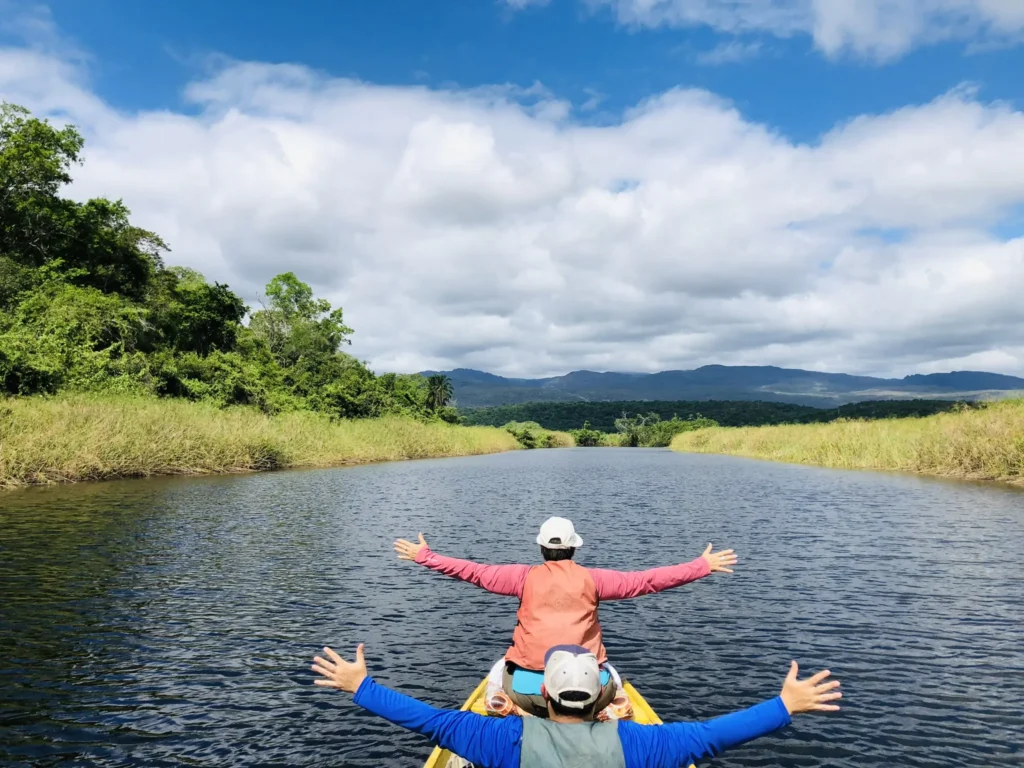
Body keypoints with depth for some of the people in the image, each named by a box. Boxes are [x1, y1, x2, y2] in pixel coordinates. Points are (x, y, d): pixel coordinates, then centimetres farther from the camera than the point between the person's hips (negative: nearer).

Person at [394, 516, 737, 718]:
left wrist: (424, 556, 11)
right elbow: (646, 580, 0)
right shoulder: (592, 578, -1)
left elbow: (474, 571, 2)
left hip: (528, 689, 0)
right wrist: (703, 566, 7)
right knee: (609, 672, 34)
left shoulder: (525, 577, -1)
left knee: (500, 668, 32)